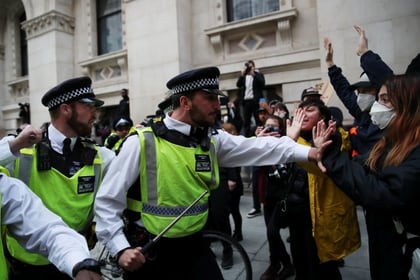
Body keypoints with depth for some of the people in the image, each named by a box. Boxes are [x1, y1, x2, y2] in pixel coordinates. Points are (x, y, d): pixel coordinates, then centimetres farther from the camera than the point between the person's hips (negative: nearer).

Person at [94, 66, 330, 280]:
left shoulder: (213, 140, -2)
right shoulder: (142, 142, -15)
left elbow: (260, 147, -10)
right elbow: (107, 201, -10)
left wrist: (309, 152, -20)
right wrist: (120, 248, -17)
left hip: (193, 247, 4)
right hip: (149, 252, -3)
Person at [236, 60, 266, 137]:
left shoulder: (258, 74, 9)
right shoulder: (244, 76, 18)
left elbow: (262, 84, -8)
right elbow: (238, 85, 3)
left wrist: (253, 74, -11)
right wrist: (242, 75, -8)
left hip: (255, 101, -3)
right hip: (245, 101, 3)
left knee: (258, 120, -4)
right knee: (246, 122, 2)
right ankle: (247, 137, 4)